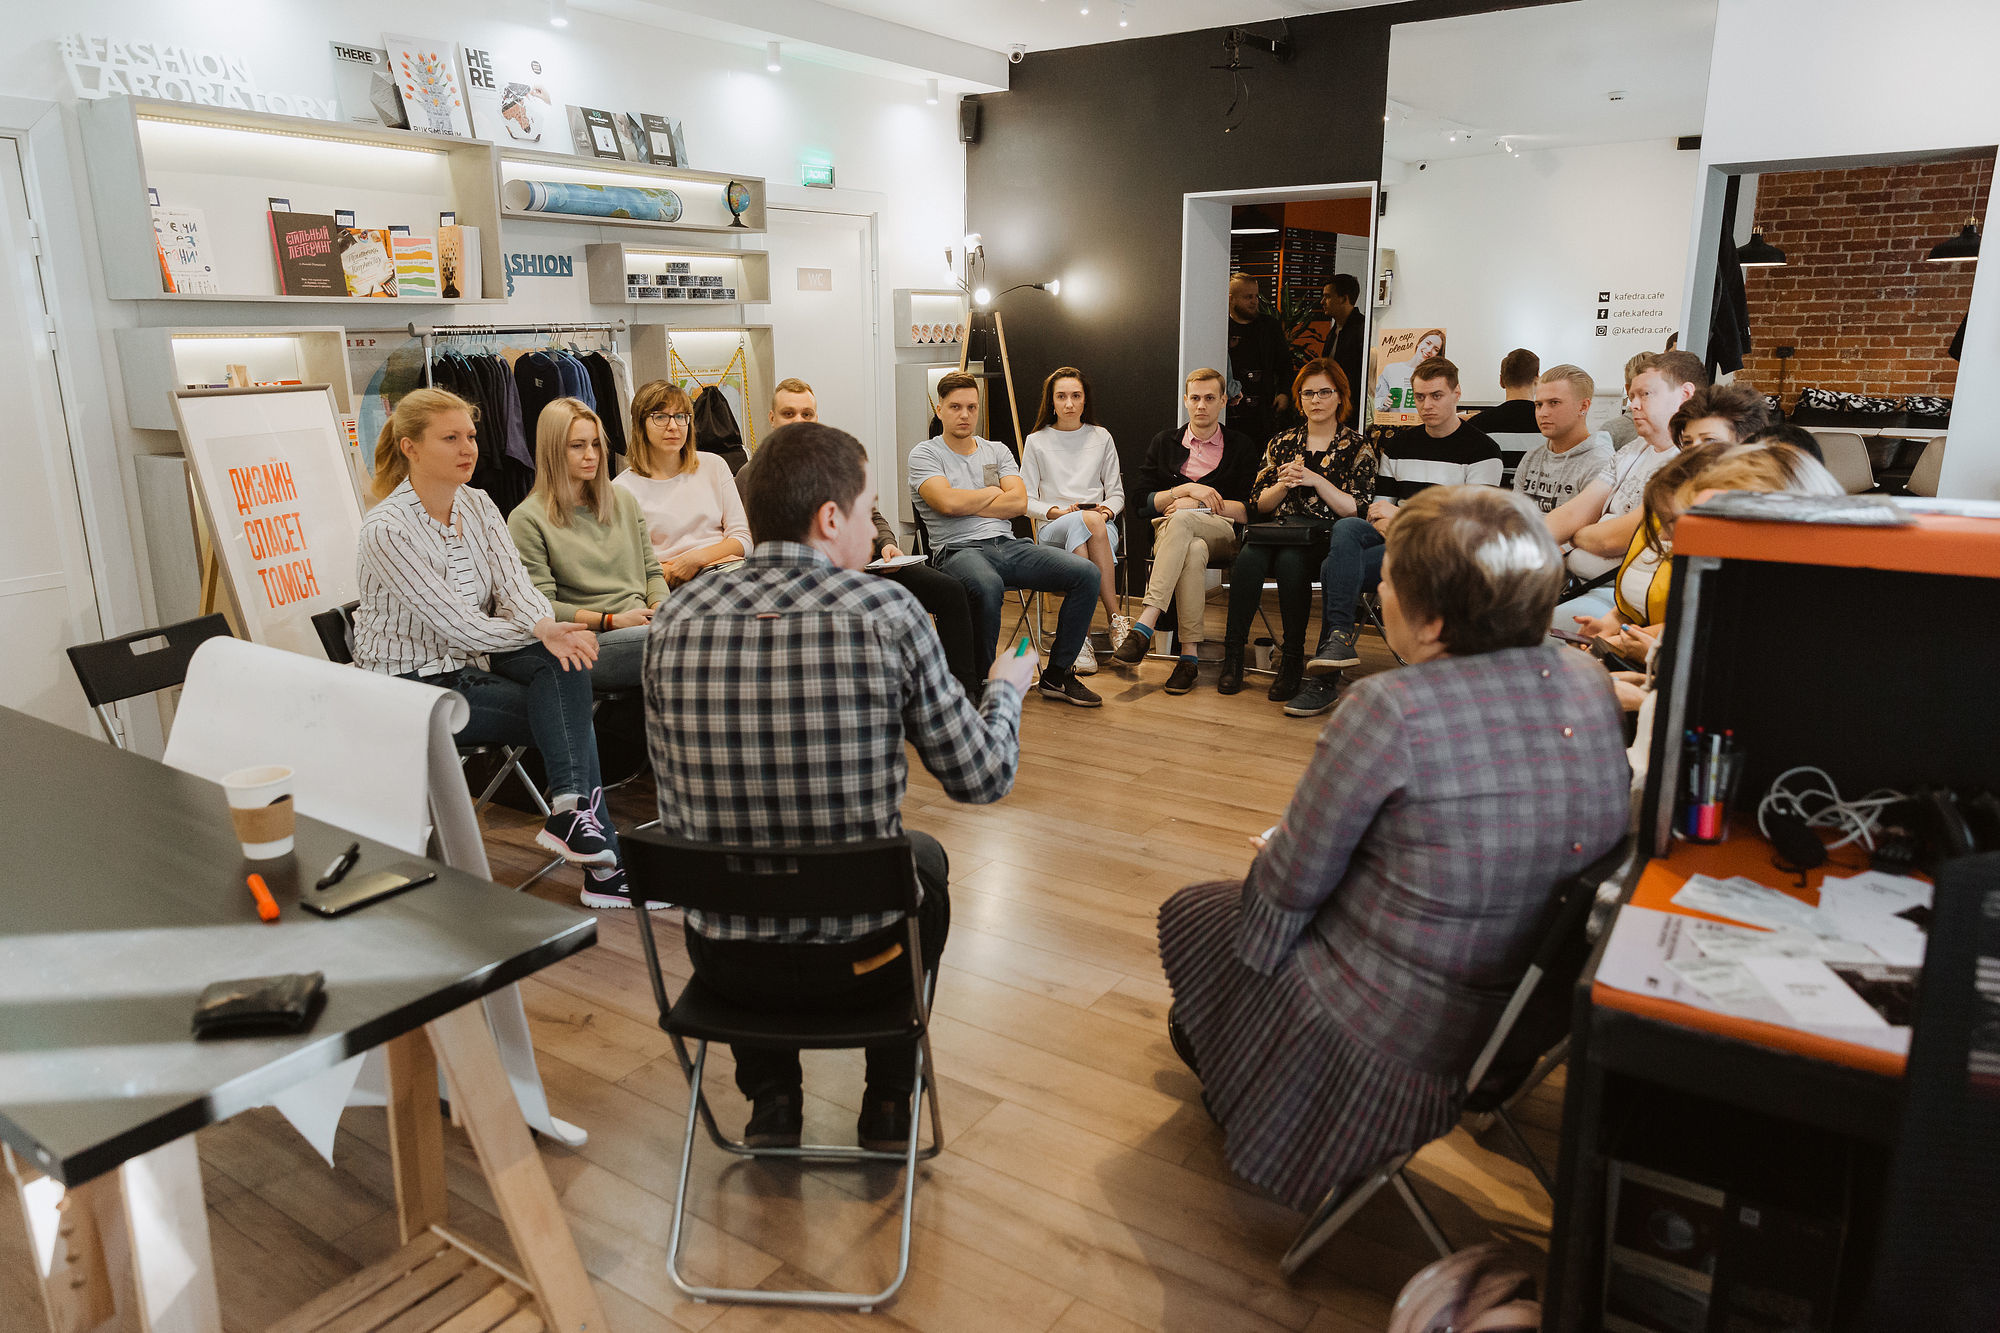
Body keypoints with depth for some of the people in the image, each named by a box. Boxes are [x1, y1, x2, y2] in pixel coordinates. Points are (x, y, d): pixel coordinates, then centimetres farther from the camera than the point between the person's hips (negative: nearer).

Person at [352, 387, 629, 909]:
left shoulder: (479, 505, 4)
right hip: (416, 684, -7)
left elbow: (513, 583, -7)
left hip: (475, 658, 7)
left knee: (565, 657, -23)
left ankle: (570, 808, -27)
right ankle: (601, 863, -15)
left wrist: (547, 627, -29)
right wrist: (540, 632, -19)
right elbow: (454, 623, -22)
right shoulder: (386, 529, -19)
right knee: (571, 714, -19)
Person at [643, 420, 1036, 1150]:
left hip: (721, 961, 3)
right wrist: (1007, 688, 13)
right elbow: (984, 778, -7)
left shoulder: (677, 617, -6)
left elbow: (677, 814, 3)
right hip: (859, 959, -2)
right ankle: (889, 1102, 38)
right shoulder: (886, 611, -15)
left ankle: (770, 1100, 34)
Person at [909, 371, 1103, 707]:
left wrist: (967, 504, -3)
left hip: (1008, 544, 5)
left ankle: (1056, 675, -5)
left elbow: (1019, 503, 5)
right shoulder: (924, 454, 6)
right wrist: (994, 492, 4)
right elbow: (948, 502, -12)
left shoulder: (998, 451, 21)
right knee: (988, 586, -43)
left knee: (1086, 573, -16)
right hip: (958, 550, -5)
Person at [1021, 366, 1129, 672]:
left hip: (1101, 527, 1)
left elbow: (1116, 494, 15)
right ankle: (1116, 619, -42)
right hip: (1053, 529, -1)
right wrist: (1058, 512, -12)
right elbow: (1026, 500, 7)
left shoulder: (1101, 437, 17)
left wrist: (1106, 510, -9)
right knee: (1086, 521, -39)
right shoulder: (1037, 442, 12)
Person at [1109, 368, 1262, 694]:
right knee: (1194, 551, -38)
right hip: (1168, 533, 1)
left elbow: (1249, 510, 3)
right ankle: (1190, 653, -43)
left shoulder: (1241, 446, 14)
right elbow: (1144, 501, 10)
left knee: (1180, 520, -38)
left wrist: (1195, 503, -5)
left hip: (1222, 535, -1)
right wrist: (1187, 489, -5)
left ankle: (1144, 626, -47)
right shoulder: (1164, 442, 19)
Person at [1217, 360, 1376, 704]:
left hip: (1329, 536, -3)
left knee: (1290, 562, -36)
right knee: (1248, 558, -32)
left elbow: (1358, 511, -2)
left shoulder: (1358, 449, 8)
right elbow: (1258, 504, 13)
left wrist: (1316, 479, -11)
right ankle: (1233, 654, -27)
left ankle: (1292, 660, -26)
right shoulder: (1282, 443, 18)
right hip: (1281, 530, 3)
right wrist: (1284, 484, -7)